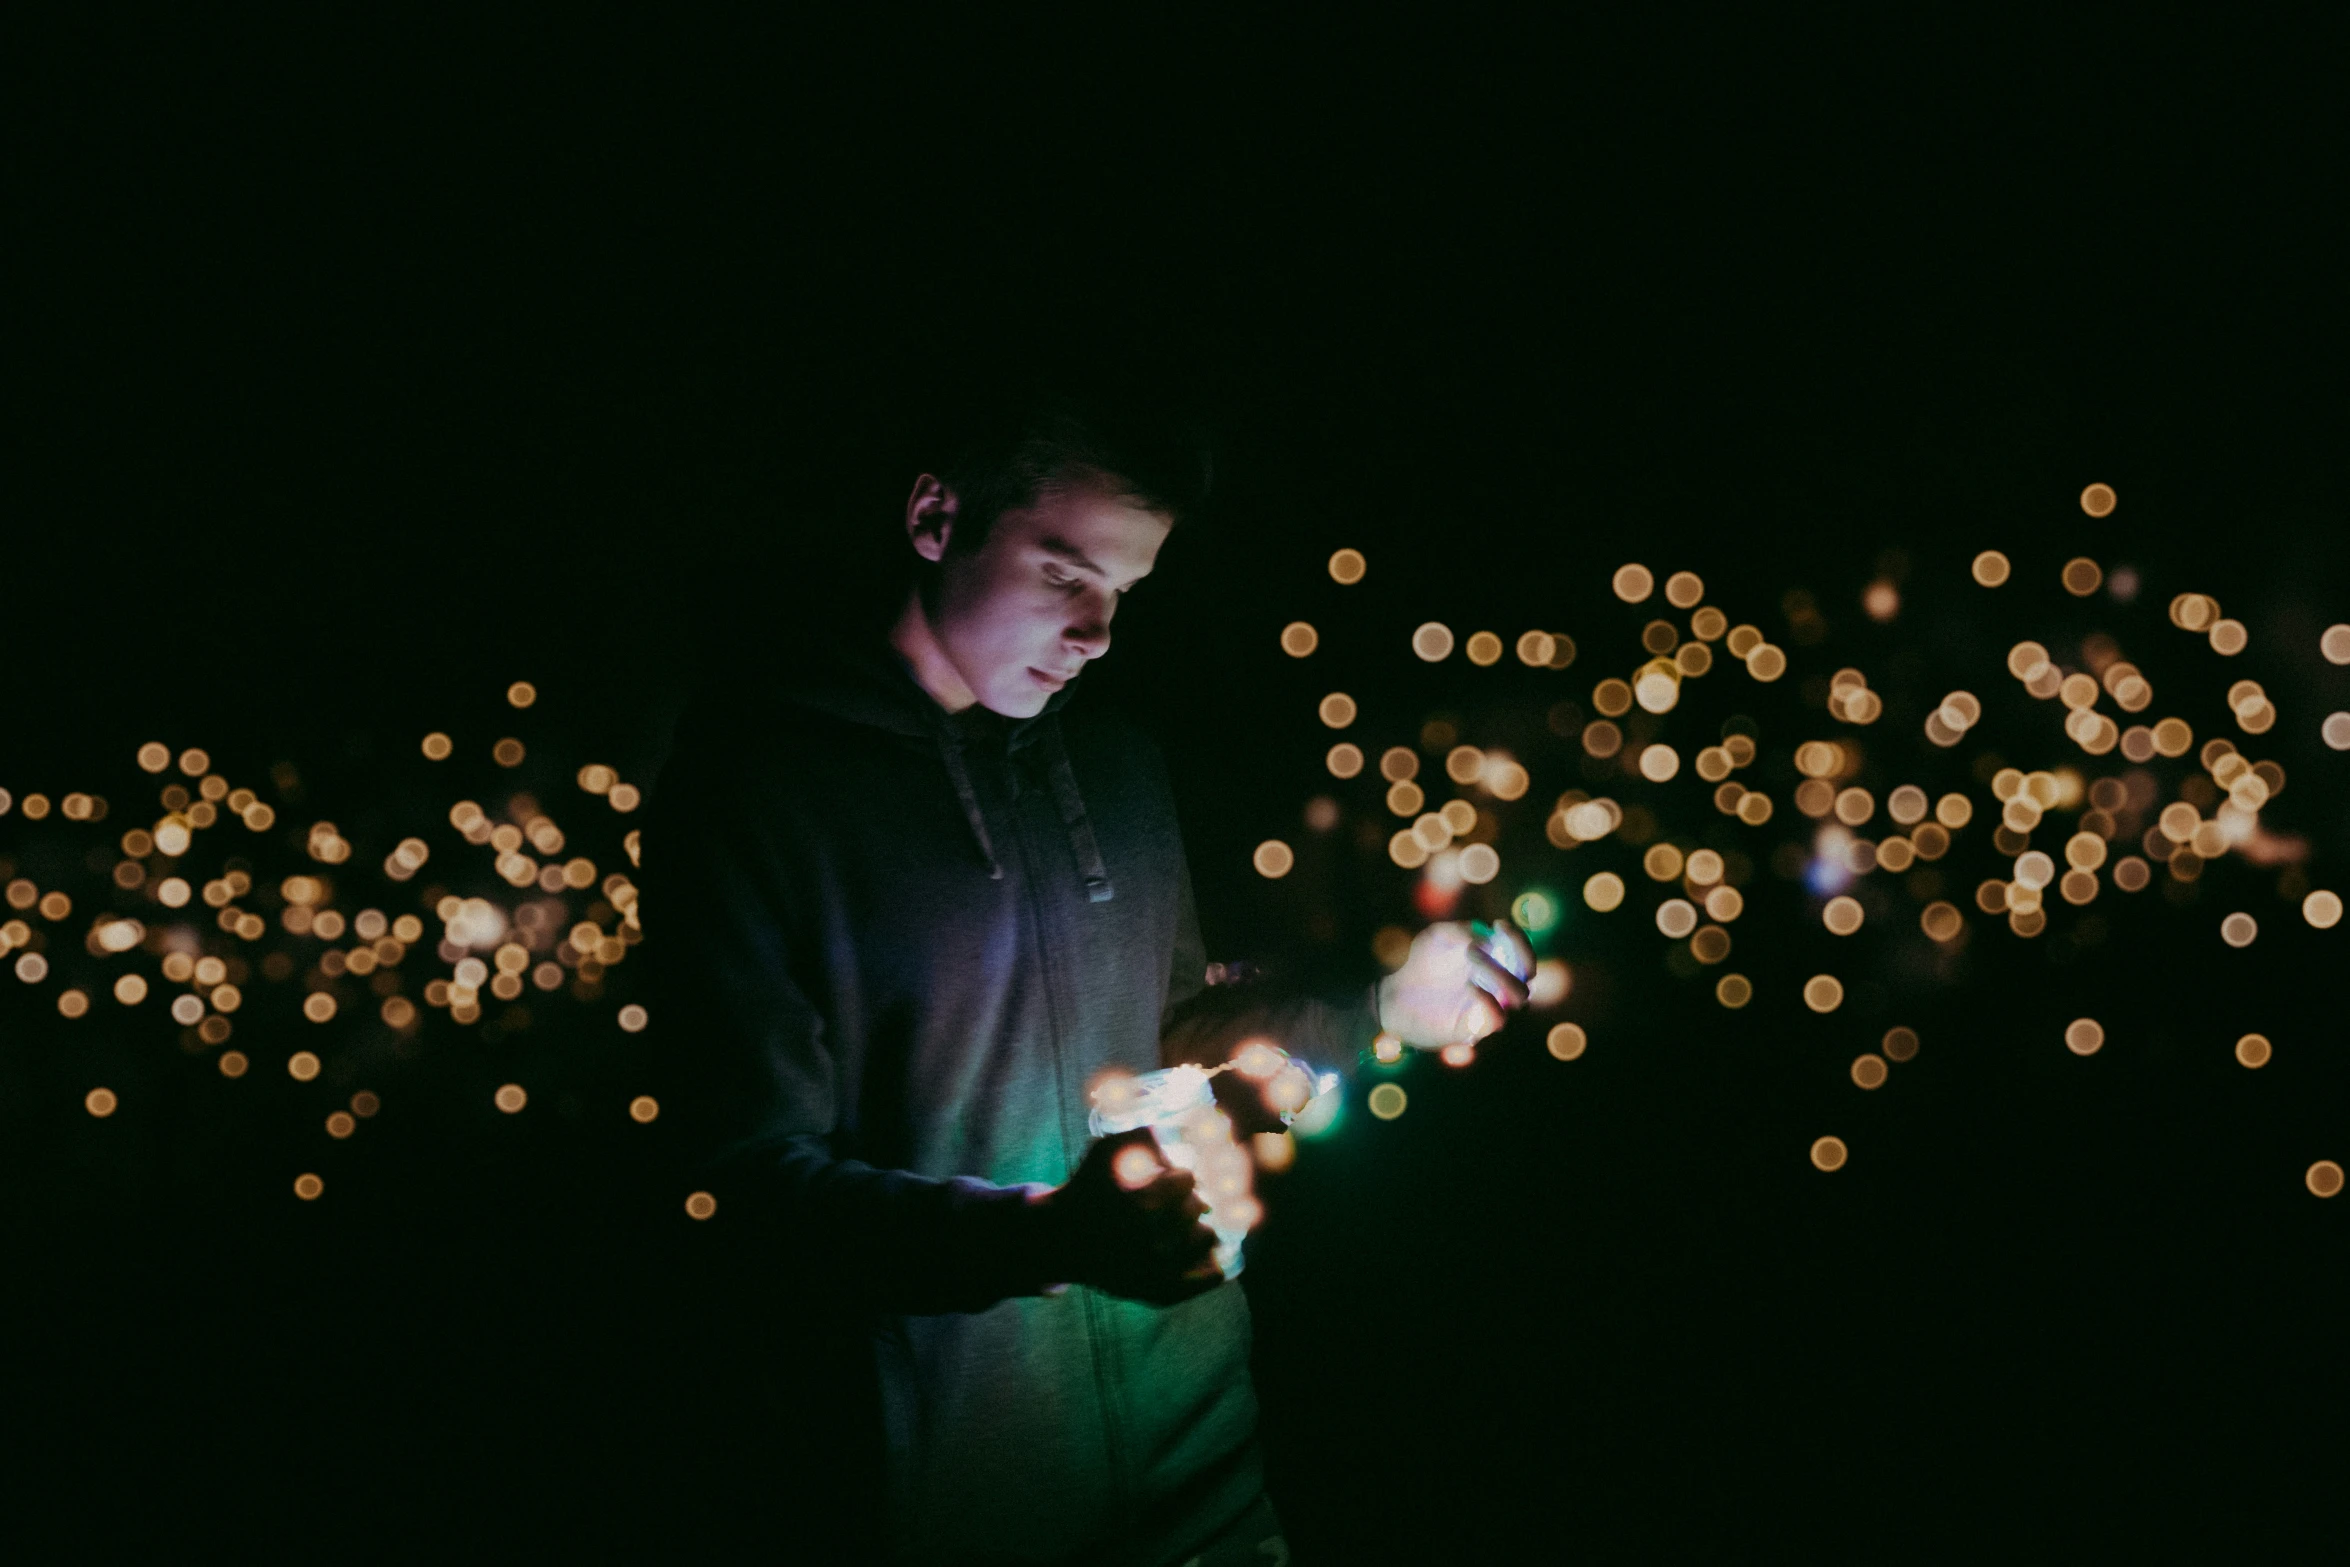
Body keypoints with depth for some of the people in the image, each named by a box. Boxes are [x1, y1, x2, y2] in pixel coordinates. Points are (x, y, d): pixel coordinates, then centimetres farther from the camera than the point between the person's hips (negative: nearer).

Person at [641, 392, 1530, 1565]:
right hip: (949, 1458, -5)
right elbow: (767, 1174, -17)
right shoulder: (752, 781, -12)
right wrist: (1049, 1232, -32)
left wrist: (1380, 1013, 5)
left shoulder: (1117, 762, 8)